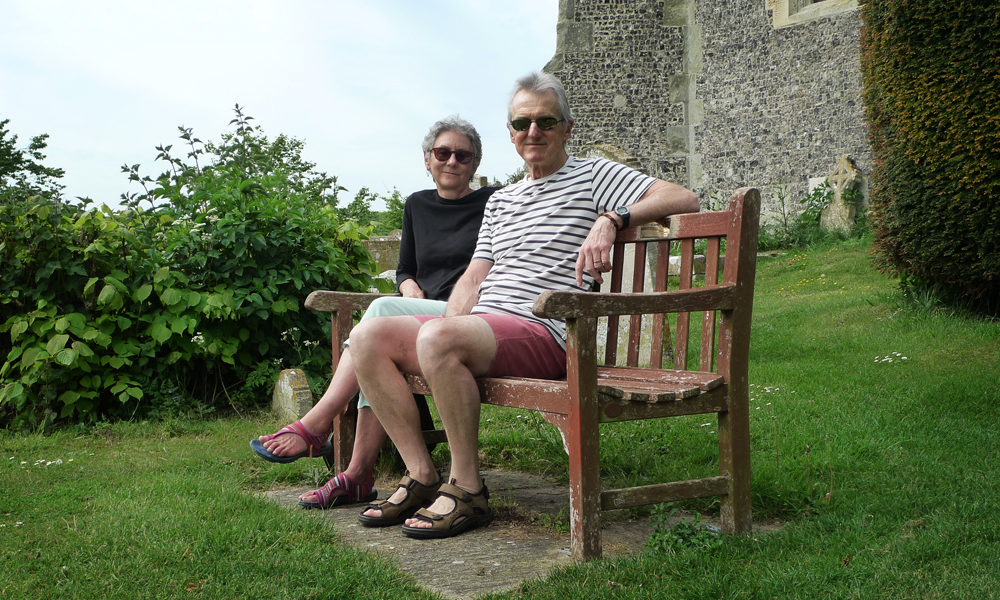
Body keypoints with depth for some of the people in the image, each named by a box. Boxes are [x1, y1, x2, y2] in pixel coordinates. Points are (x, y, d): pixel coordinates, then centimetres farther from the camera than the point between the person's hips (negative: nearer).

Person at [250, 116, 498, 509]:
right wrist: (410, 286, 3)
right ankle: (358, 476, -30)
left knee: (383, 311, -29)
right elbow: (404, 269, 26)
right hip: (425, 314, 5)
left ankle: (316, 424, -30)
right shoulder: (417, 205, 20)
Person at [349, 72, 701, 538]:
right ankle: (422, 477, -8)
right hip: (480, 326, 7)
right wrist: (446, 332, 2)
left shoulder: (592, 175, 8)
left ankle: (468, 491, -20)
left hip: (542, 332, -7)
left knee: (438, 338, -34)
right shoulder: (500, 201, 27)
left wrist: (610, 219, -17)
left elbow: (683, 199, -2)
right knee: (369, 337, -11)